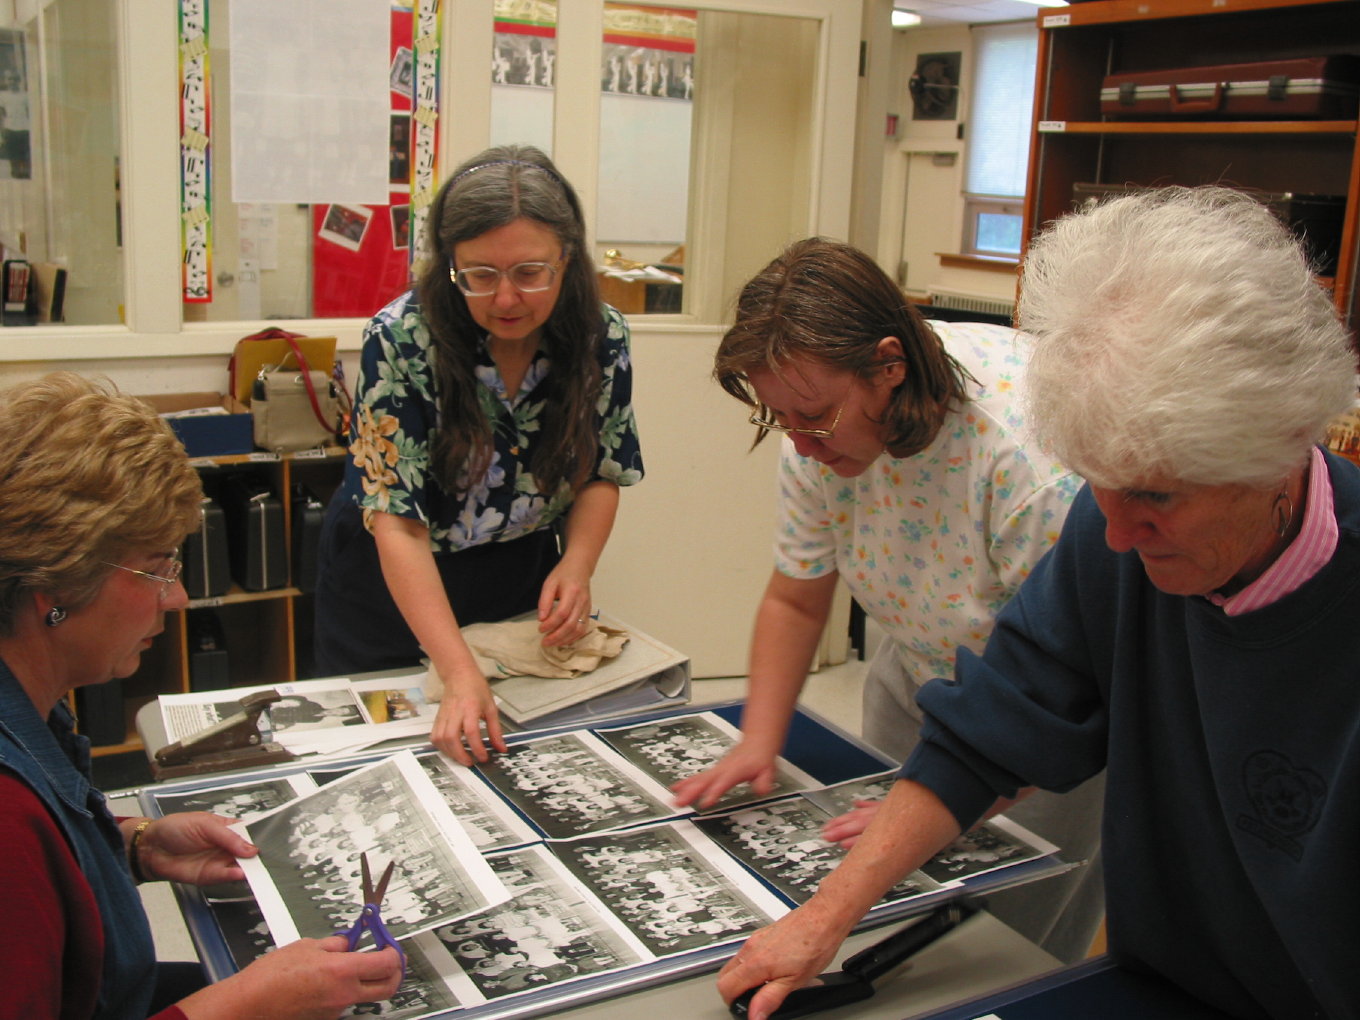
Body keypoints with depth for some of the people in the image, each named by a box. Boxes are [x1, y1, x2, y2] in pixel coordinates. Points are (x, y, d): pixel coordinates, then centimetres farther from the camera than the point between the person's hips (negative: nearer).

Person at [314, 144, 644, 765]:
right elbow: (398, 526, -28)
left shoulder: (602, 338, -15)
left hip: (522, 576, 3)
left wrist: (576, 566, -22)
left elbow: (600, 475, -2)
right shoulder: (401, 340, -27)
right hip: (392, 584, -2)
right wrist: (460, 676, -38)